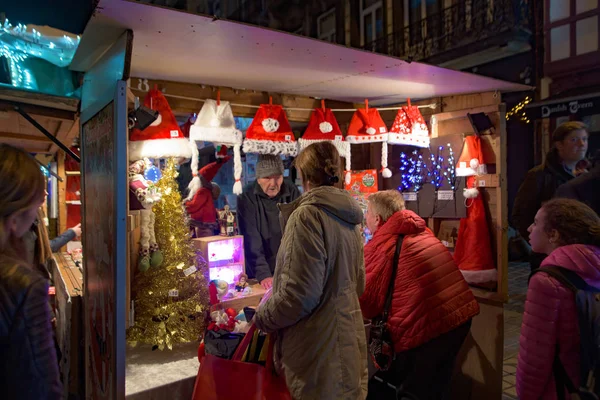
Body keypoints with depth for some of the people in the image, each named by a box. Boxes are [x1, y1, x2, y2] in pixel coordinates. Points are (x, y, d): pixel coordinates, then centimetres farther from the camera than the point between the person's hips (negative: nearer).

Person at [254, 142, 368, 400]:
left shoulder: (308, 215, -19)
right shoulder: (349, 218, 7)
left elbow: (300, 294, -22)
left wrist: (261, 318, -5)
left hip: (319, 350, -8)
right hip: (347, 339, 8)